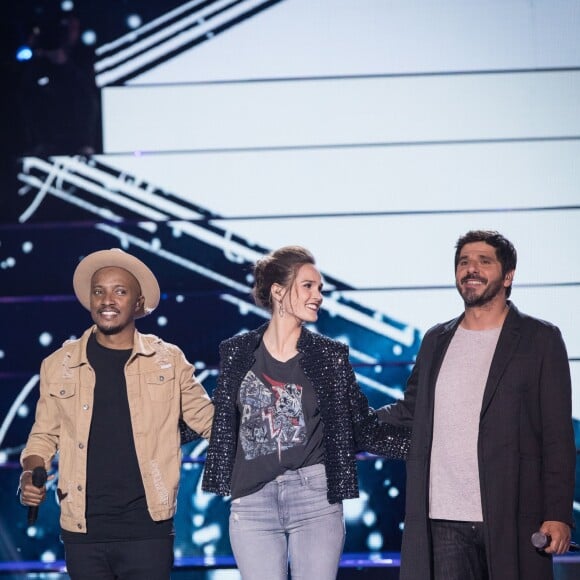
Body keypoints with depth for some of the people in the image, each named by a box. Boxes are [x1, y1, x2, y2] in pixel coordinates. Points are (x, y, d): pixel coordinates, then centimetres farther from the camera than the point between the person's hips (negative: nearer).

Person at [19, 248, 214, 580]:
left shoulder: (168, 360, 5)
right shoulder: (59, 365, 8)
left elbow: (209, 420, 12)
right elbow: (44, 435, 16)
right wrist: (30, 475, -3)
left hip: (146, 528, -1)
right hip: (82, 531, 2)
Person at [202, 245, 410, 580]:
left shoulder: (330, 355, 5)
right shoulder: (237, 353, 6)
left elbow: (365, 430, 7)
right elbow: (220, 422, 14)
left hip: (316, 499, 0)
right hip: (252, 501, 1)